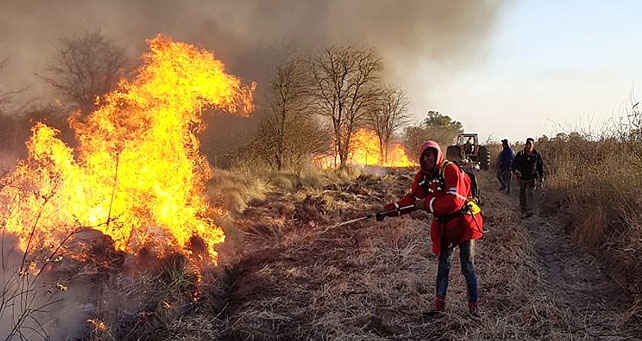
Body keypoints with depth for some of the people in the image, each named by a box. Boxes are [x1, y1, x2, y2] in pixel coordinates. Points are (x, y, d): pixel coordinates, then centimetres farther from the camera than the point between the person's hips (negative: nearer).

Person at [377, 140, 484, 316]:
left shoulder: (451, 170, -21)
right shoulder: (423, 175, 3)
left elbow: (454, 201, -28)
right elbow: (412, 198, 6)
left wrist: (428, 203, -23)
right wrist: (390, 210, -5)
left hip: (464, 222, -6)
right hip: (443, 226, 6)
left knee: (467, 267, 0)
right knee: (443, 265, 10)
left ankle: (473, 306, 11)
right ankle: (439, 304, 18)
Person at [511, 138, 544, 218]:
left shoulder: (537, 155, -6)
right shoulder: (520, 155, -10)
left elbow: (541, 166, 8)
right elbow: (513, 165, -8)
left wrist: (541, 178, 8)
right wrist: (515, 171, -30)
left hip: (532, 179, -1)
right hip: (522, 179, 1)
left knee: (531, 193, -21)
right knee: (522, 196, 9)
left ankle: (530, 211, -30)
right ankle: (523, 213, 22)